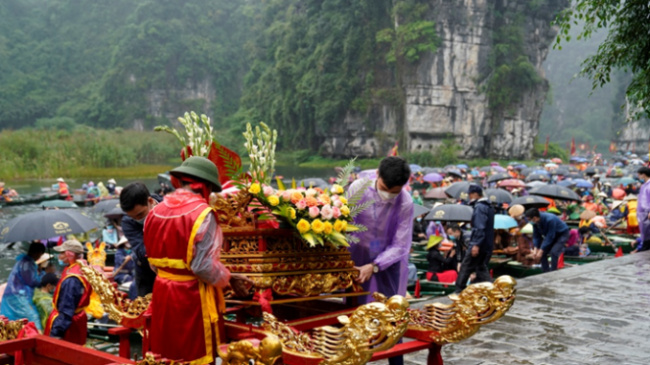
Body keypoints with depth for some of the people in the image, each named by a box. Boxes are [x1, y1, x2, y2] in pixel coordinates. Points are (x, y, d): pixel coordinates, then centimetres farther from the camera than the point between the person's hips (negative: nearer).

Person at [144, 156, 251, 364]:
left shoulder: (155, 212, 5)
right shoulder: (202, 213, -17)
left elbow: (154, 260, 10)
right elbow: (204, 266, -20)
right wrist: (229, 279, -5)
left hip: (162, 292, 7)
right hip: (191, 296, -6)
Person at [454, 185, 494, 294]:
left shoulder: (479, 207, -14)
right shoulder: (489, 206, 17)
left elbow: (480, 228, -23)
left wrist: (476, 245, -27)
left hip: (478, 245, -9)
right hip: (488, 245, 9)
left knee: (466, 267, -1)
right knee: (481, 268, 12)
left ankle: (459, 291, 4)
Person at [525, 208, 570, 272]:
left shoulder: (550, 220, -37)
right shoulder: (536, 222, -16)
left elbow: (550, 237, -31)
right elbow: (536, 235, -5)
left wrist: (541, 250, -28)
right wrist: (536, 249, -18)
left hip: (562, 234, -7)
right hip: (550, 234, 7)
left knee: (554, 252, -25)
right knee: (543, 252, -6)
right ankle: (546, 273, 5)